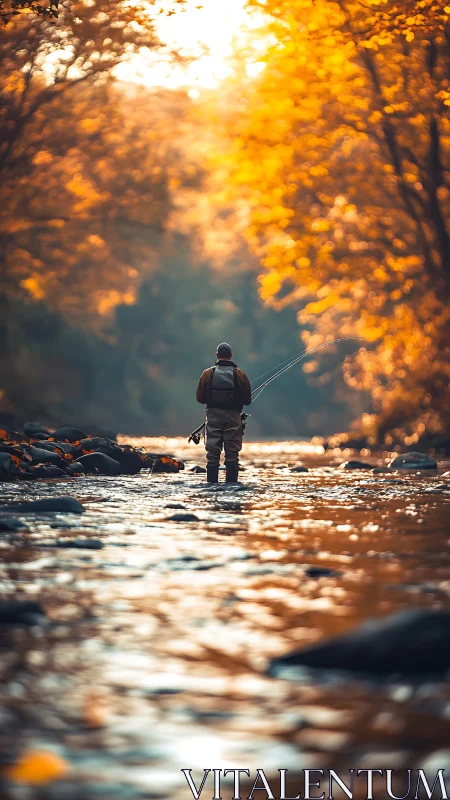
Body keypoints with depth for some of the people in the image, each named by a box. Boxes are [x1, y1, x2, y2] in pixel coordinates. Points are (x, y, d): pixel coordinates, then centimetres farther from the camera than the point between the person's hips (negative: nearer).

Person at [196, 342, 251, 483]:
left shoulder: (207, 374, -3)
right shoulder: (239, 374, -3)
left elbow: (200, 398, -1)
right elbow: (247, 400, -2)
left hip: (214, 417, 1)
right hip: (233, 417, -1)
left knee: (212, 453, 6)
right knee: (232, 453, 3)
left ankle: (212, 482, 3)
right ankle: (231, 482, 0)